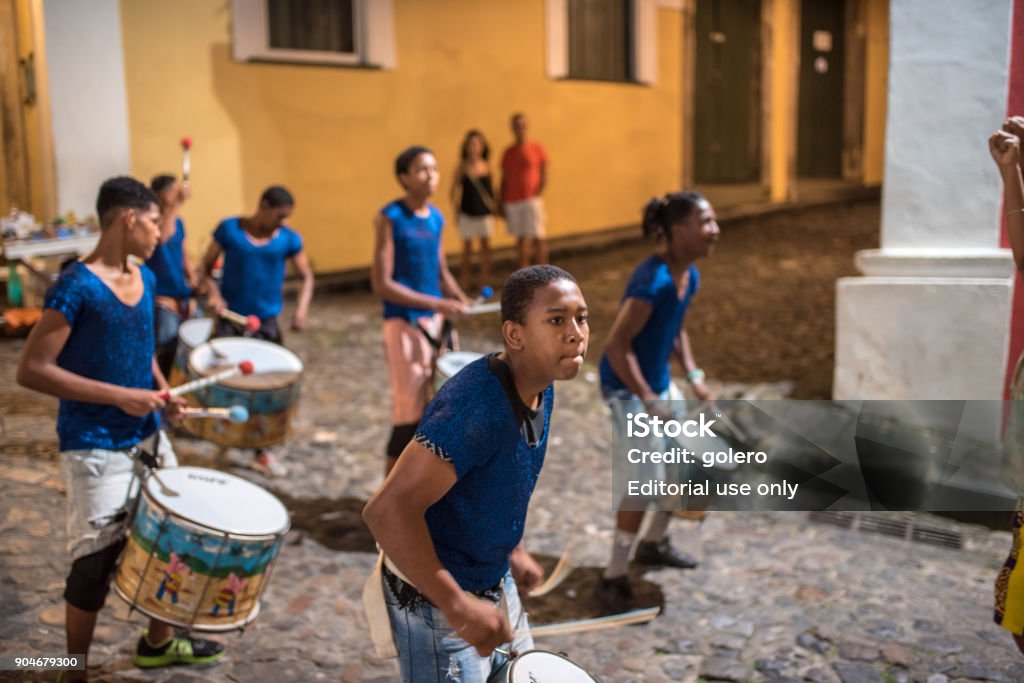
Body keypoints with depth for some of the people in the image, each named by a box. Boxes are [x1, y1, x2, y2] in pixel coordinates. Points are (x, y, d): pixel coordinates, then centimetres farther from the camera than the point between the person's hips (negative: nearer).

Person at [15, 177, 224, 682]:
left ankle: (158, 642, 38)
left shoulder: (145, 279, 5)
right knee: (96, 562, 0)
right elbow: (31, 370, -21)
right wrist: (119, 396, -24)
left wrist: (161, 388, 1)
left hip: (148, 437, 8)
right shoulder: (76, 286, -19)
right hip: (95, 449, -8)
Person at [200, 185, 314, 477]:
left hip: (267, 322, 1)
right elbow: (207, 267, 1)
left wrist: (302, 308, -13)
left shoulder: (289, 239, -2)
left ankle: (262, 450, 21)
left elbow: (307, 276, 4)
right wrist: (213, 293, -18)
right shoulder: (229, 229, -4)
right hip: (230, 319, -1)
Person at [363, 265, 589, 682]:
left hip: (496, 583, 9)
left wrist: (513, 551, 15)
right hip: (432, 597, -9)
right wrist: (458, 607, -33)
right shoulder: (477, 402, -32)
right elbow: (387, 511, -36)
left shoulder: (542, 389, -3)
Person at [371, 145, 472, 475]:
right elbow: (381, 284, -18)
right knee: (410, 413, -4)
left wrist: (463, 303, -1)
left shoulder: (437, 218, 8)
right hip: (404, 323, -7)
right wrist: (436, 303, -23)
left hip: (437, 321, 7)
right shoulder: (389, 218, -13)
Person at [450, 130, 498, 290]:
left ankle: (484, 282, 16)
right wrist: (455, 209, -5)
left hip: (485, 212, 2)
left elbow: (491, 189, 7)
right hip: (467, 213, -2)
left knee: (485, 246, 7)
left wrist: (494, 205, 6)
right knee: (467, 248, 7)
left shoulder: (487, 167, 0)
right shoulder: (462, 168, -7)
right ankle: (465, 283, 15)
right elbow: (455, 190, -2)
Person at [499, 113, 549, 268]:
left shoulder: (537, 148, 1)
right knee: (520, 240, 7)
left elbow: (544, 175, 0)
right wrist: (502, 203, 8)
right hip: (512, 202, 3)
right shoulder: (508, 153, 11)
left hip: (531, 201, -3)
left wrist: (537, 195, -11)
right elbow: (504, 179, 13)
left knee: (538, 238, -2)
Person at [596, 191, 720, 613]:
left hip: (659, 384, 10)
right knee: (643, 481, -9)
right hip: (627, 389, -10)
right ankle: (613, 579, 4)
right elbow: (617, 346, -27)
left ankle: (653, 543, 39)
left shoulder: (689, 276, 1)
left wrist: (693, 376, 6)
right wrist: (648, 401, -24)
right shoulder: (653, 281, -27)